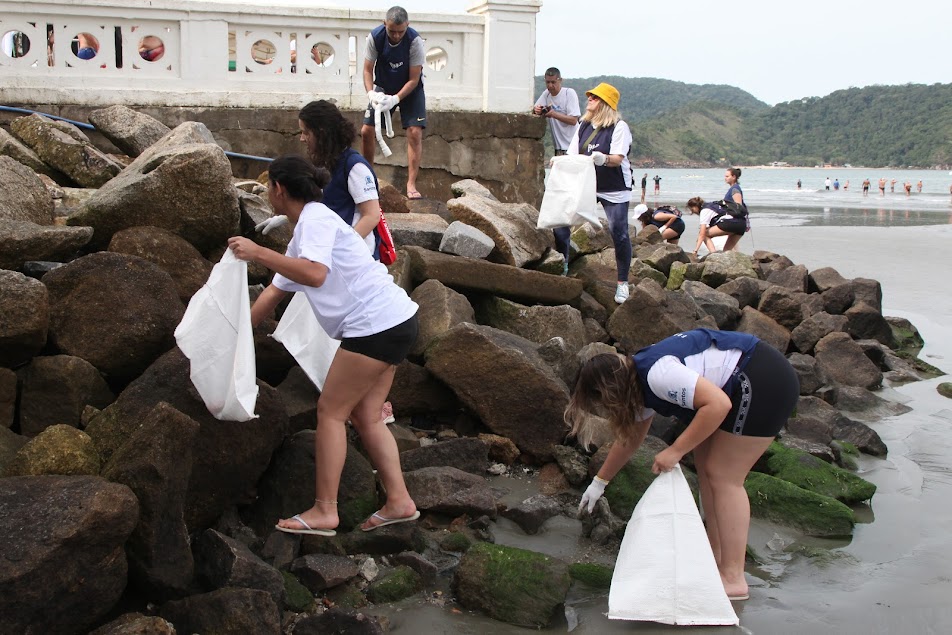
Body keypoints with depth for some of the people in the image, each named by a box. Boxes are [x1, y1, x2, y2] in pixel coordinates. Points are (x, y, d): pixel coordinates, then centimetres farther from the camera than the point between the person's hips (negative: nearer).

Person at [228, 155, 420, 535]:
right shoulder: (303, 234, 23)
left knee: (331, 411, -3)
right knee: (364, 416, 13)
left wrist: (257, 253, -23)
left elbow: (315, 274, -27)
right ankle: (399, 501, 14)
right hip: (394, 323, 10)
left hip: (378, 324, -10)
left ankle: (324, 511, 2)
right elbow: (274, 292, 30)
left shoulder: (315, 219, -9)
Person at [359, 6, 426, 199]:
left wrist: (395, 99, -34)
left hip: (410, 90, -2)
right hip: (383, 88, 2)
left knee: (415, 133, -16)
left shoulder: (414, 41, -27)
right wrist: (371, 93, -30)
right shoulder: (374, 38, -20)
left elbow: (414, 79, -23)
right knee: (367, 131, -3)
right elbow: (368, 70, -13)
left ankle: (411, 184, -15)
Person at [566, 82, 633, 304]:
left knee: (618, 234, -5)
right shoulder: (584, 126, 10)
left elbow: (618, 158, -20)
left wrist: (604, 159, -40)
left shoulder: (619, 127, -8)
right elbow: (572, 155, 9)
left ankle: (622, 282, 7)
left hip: (614, 190, -5)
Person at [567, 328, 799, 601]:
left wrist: (676, 451, -23)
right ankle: (716, 556, 20)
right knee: (706, 464, 13)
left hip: (765, 384, -10)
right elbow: (629, 438, 23)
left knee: (723, 475, -7)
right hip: (738, 388, 10)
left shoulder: (657, 374, -23)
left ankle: (733, 578, -3)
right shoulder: (638, 383, 9)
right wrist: (599, 482, 31)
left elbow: (718, 404, -29)